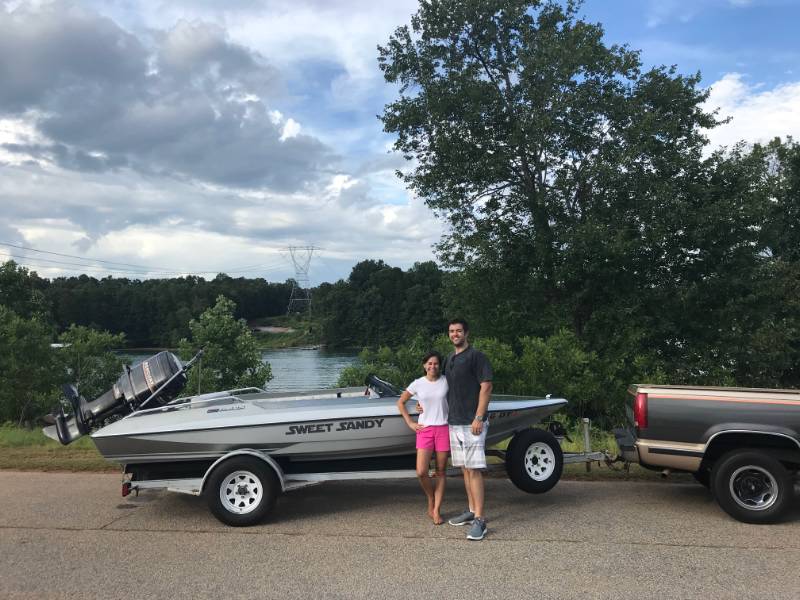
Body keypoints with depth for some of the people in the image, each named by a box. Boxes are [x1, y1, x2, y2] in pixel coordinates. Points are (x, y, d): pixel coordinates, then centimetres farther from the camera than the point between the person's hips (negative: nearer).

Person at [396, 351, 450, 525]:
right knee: (421, 472, -9)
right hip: (425, 430, 0)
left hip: (444, 429, 0)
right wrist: (410, 423, 3)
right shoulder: (417, 384, 1)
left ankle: (436, 510, 14)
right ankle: (431, 500, 19)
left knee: (440, 472, 4)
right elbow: (400, 402, 10)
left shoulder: (447, 381, 1)